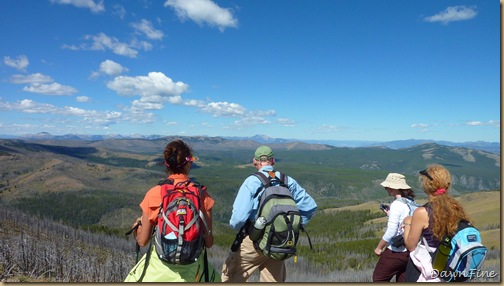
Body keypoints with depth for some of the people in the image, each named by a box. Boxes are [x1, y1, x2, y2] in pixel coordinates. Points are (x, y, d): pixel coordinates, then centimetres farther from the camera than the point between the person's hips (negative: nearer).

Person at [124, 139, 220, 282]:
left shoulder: (154, 194, -11)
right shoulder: (202, 195, -11)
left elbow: (142, 241, -3)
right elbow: (209, 242, -6)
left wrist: (138, 226, 18)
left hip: (159, 268, 0)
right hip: (192, 268, 1)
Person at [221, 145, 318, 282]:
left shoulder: (251, 182, -13)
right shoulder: (289, 182, 0)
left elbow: (239, 216, -20)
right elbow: (310, 206, 5)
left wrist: (237, 226, 2)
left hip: (254, 242, -4)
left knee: (230, 276, 15)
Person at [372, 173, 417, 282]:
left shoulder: (396, 204, -18)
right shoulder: (412, 203, 4)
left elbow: (391, 232, -20)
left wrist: (379, 247, -8)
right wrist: (390, 214, 15)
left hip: (395, 251, -8)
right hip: (410, 251, 8)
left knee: (379, 278, 9)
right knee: (403, 280, 18)